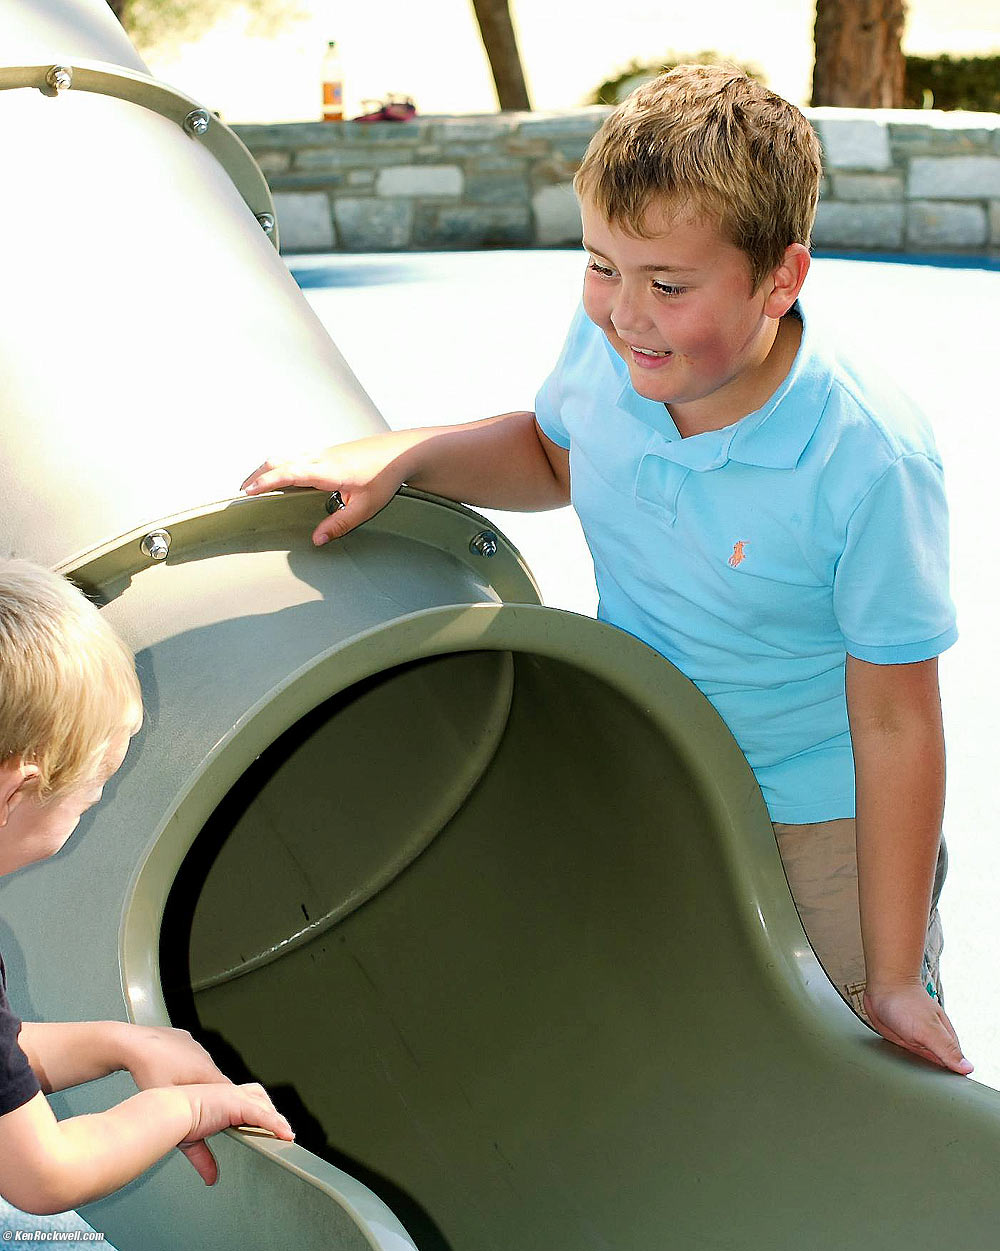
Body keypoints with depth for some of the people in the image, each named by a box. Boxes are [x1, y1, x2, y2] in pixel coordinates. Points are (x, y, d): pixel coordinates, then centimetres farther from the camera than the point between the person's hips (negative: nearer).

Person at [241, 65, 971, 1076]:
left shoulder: (872, 464, -31)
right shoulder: (605, 347, -16)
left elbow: (895, 728, -23)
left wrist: (892, 980, -17)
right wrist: (396, 458, -7)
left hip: (820, 820, -4)